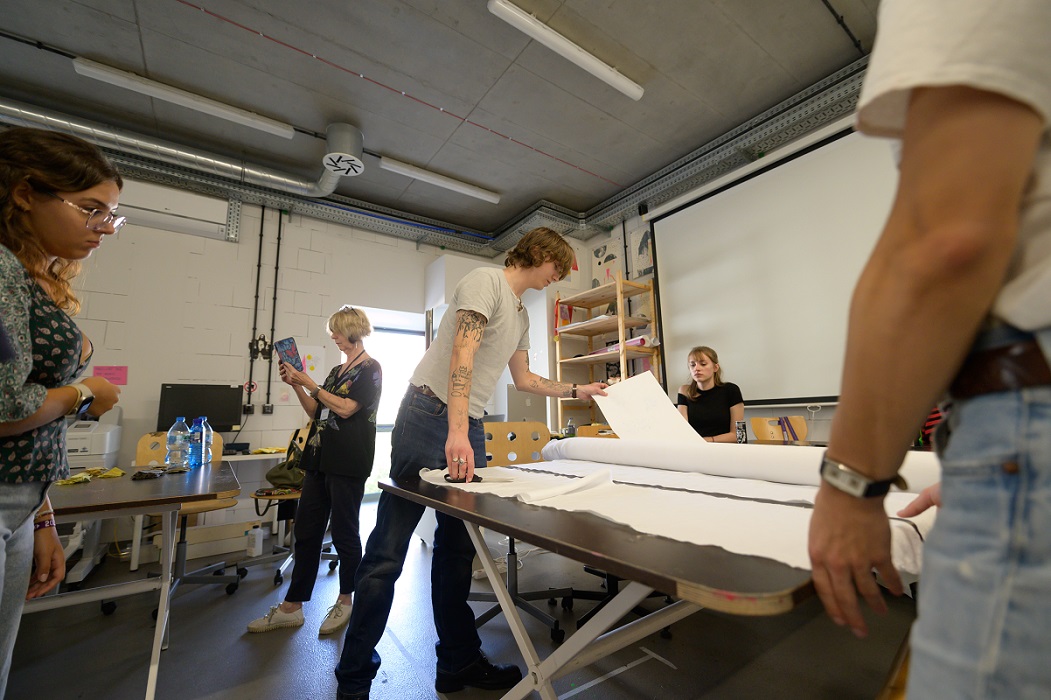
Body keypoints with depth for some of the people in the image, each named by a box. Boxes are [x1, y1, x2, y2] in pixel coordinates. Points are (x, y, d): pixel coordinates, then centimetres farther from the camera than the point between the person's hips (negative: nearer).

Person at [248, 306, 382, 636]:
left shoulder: (369, 369, -7)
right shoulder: (337, 371, 17)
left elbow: (346, 408, -17)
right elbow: (316, 411, 17)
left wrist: (309, 383, -12)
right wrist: (295, 385, 5)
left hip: (347, 463, -8)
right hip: (320, 459, 8)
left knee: (344, 532, 4)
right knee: (306, 530, 11)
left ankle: (345, 601, 23)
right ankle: (292, 606, 24)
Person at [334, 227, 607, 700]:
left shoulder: (521, 314, 20)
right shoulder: (486, 281, -7)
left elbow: (524, 379, 26)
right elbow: (462, 354, -20)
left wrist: (577, 390, 26)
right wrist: (456, 432, -27)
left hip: (470, 427, 9)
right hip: (430, 417, -8)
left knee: (458, 549, 13)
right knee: (388, 551, -1)